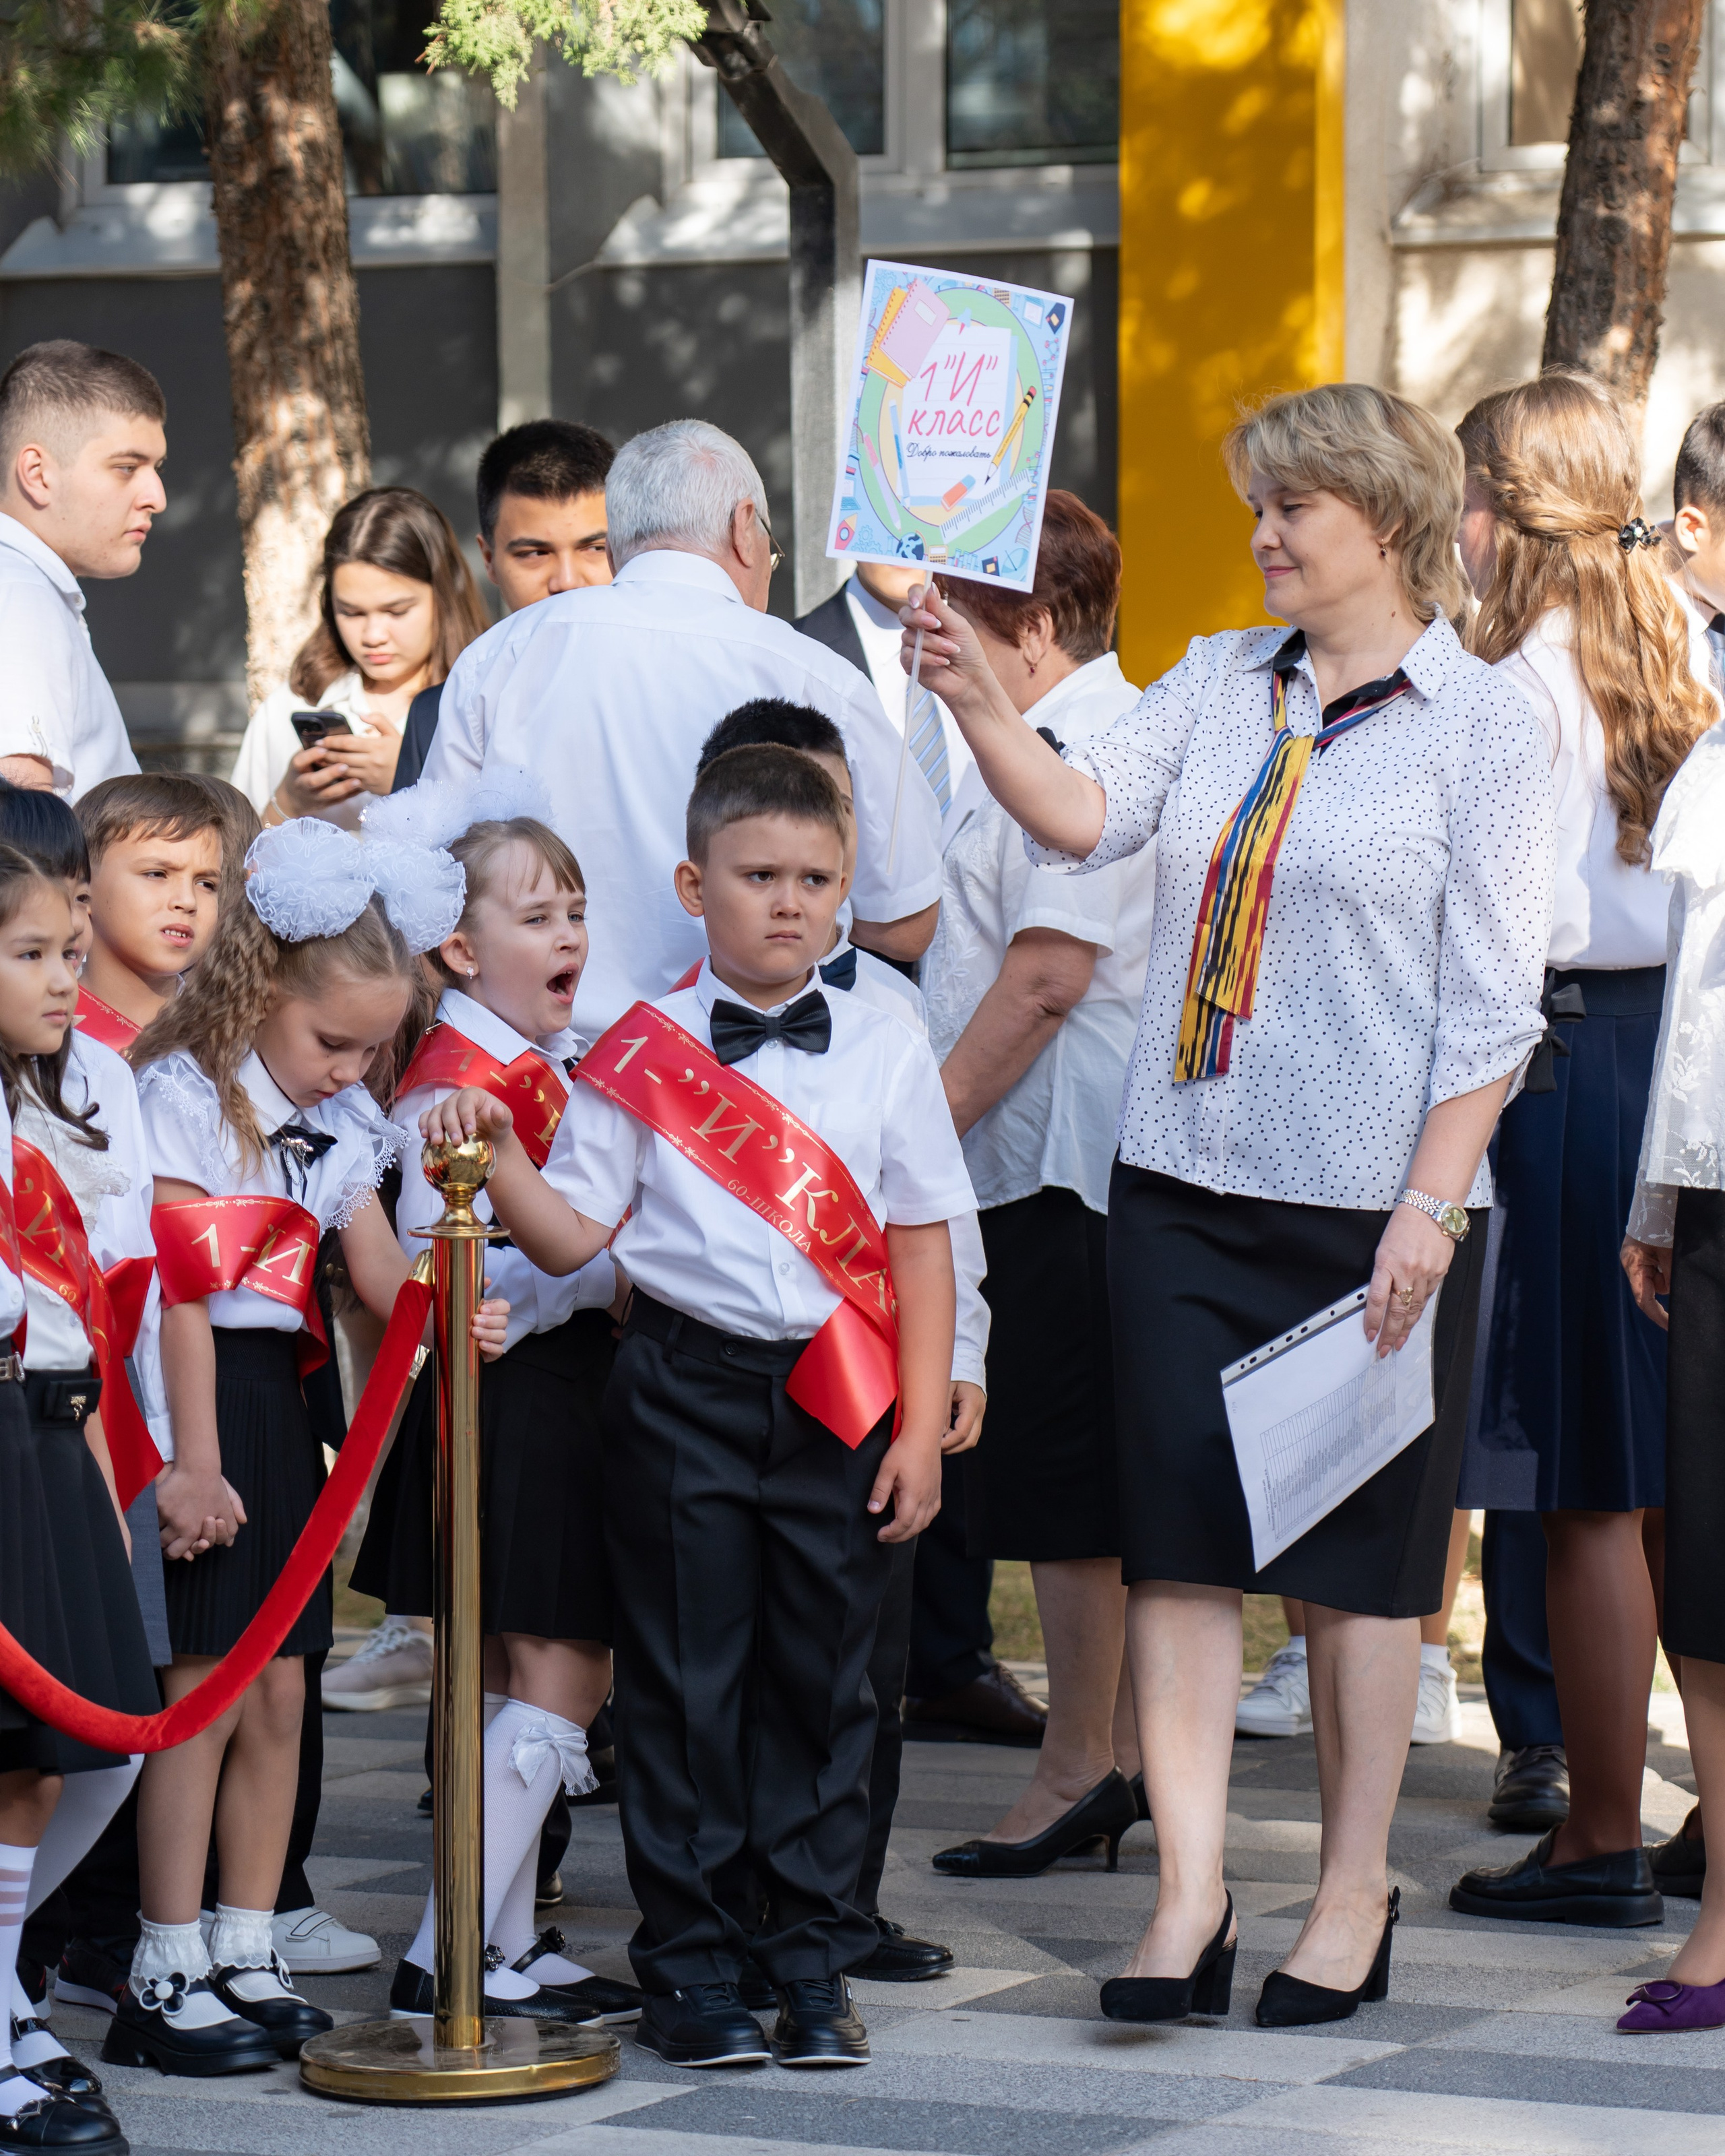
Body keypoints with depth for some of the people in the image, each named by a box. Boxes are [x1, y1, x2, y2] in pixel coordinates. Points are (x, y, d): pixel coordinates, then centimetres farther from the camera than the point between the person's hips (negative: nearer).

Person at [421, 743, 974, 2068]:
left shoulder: (887, 1058, 5)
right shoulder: (639, 1056, 2)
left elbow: (921, 1252, 5)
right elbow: (573, 1238, 2)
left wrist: (920, 1430, 1)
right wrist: (495, 1154, -15)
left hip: (841, 1403, 1)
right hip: (687, 1394, -1)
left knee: (823, 1676, 6)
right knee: (686, 1674, 2)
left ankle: (815, 1964, 16)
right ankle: (690, 1964, 11)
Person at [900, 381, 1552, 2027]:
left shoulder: (1480, 724, -4)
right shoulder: (1218, 683, 11)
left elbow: (1492, 998, -7)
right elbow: (1084, 814, -2)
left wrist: (1429, 1209, -13)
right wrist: (974, 700, -17)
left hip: (1372, 1202, -4)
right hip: (1186, 1181, 4)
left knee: (1359, 1552, 5)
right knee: (1181, 1535, 1)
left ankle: (1353, 1895, 16)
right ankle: (1189, 1892, 4)